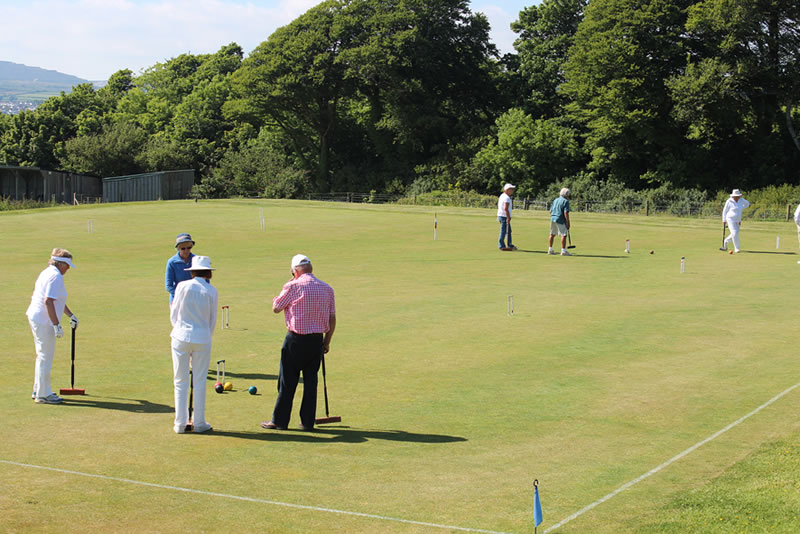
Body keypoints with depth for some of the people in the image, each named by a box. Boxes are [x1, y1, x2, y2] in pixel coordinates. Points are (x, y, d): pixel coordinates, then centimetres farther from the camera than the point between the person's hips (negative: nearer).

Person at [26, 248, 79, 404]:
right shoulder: (56, 276, -16)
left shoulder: (47, 273, 16)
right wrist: (57, 325, -23)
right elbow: (48, 301, -25)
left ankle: (38, 390, 30)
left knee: (43, 356, 20)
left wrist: (71, 315, 32)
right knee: (45, 357, -2)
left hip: (35, 318, 11)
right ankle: (43, 394, 4)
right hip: (44, 321, -11)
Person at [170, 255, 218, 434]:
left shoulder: (182, 286, -3)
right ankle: (199, 423, 13)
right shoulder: (211, 291, -2)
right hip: (203, 339, 0)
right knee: (200, 382, 9)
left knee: (181, 381, 8)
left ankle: (180, 424, 10)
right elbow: (212, 320, 4)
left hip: (181, 337, 0)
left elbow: (173, 315, 3)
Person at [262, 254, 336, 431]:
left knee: (287, 381, 3)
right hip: (317, 339, 4)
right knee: (310, 380, 10)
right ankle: (308, 421, 10)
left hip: (296, 339, -4)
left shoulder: (293, 286, -9)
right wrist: (326, 342, 16)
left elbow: (276, 308, 2)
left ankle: (279, 421, 9)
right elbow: (332, 319, 9)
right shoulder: (327, 289, 6)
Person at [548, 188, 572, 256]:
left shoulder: (555, 200, 15)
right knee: (564, 235, -6)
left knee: (552, 234, 17)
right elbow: (566, 213, -16)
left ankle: (550, 249, 25)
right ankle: (563, 251, -12)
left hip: (553, 219, 8)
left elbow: (551, 211, 18)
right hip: (560, 220, -8)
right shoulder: (565, 201, -8)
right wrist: (568, 222, -13)